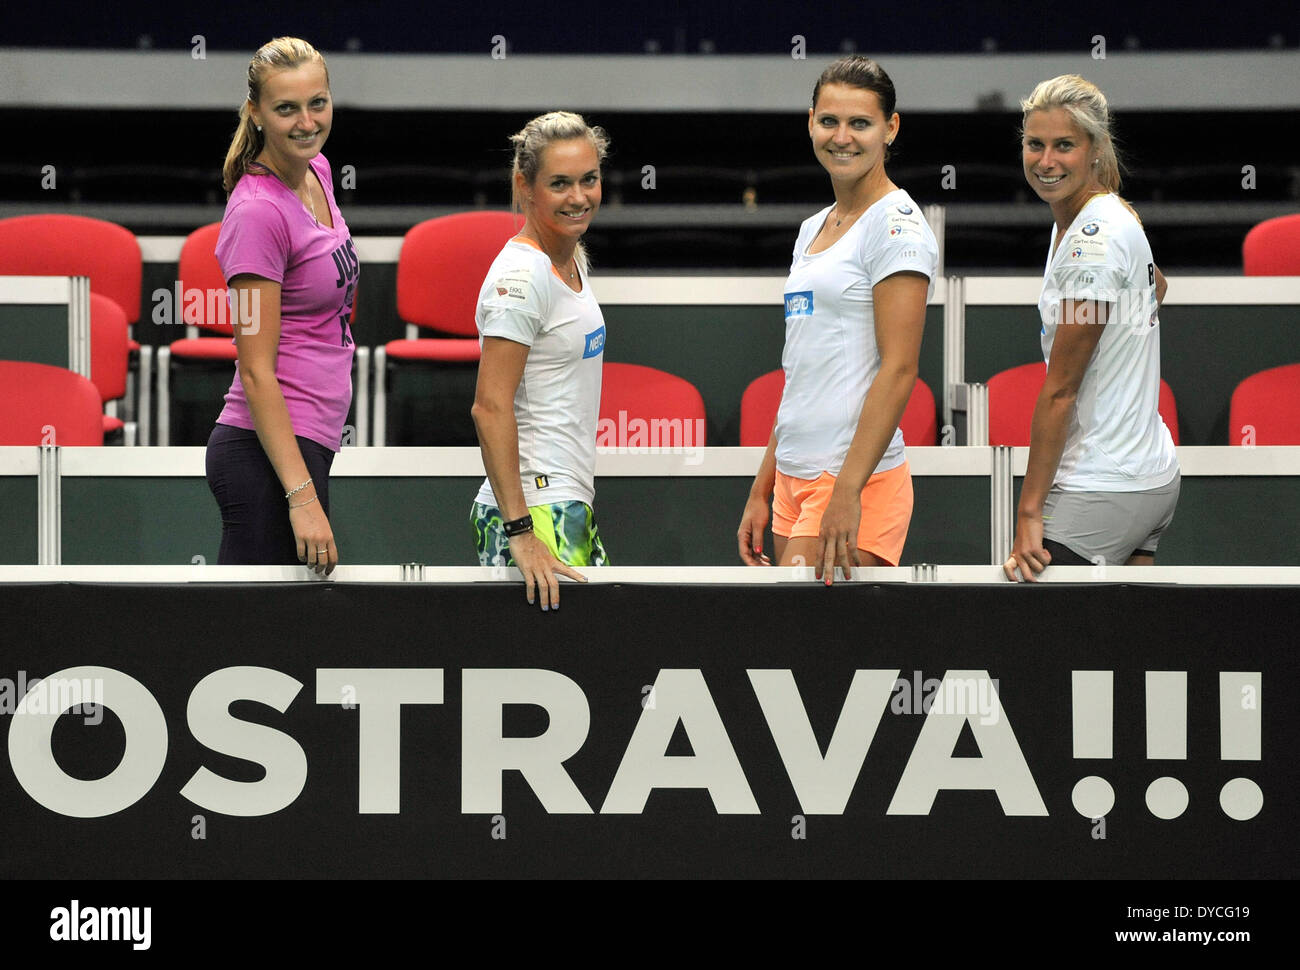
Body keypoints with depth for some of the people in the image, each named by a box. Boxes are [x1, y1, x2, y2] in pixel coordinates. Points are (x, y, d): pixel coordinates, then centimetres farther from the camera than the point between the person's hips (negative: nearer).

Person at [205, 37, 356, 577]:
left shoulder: (316, 172, 10)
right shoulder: (258, 211, -17)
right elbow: (257, 372, -19)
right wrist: (302, 496, -24)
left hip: (306, 445, 9)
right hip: (267, 455, -9)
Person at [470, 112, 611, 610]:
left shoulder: (572, 260, 13)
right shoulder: (523, 274, -14)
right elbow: (490, 408, -20)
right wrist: (520, 531, -25)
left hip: (568, 507, 9)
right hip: (533, 509, -9)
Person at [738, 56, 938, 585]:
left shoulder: (897, 225, -7)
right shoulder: (813, 229, 18)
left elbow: (898, 369, -15)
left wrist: (848, 491, -21)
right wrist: (761, 490, 18)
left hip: (861, 482, -8)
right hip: (794, 481, 8)